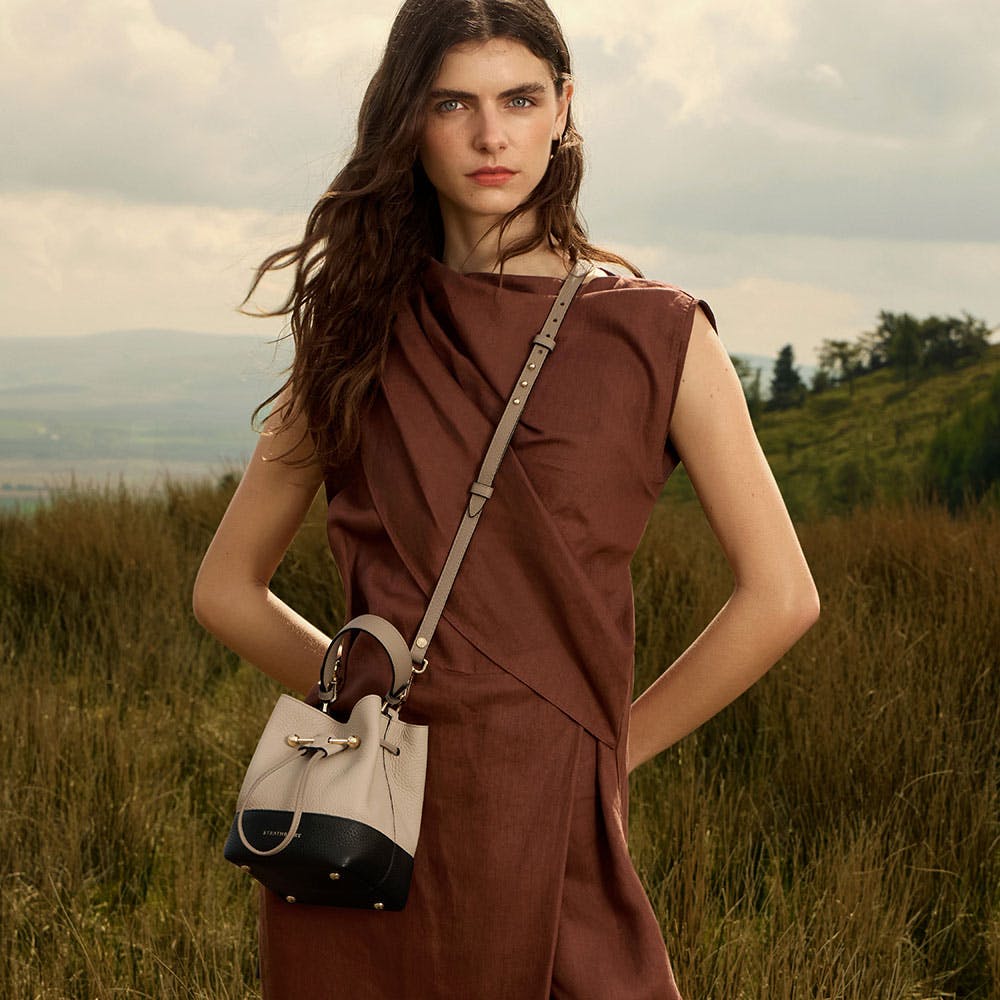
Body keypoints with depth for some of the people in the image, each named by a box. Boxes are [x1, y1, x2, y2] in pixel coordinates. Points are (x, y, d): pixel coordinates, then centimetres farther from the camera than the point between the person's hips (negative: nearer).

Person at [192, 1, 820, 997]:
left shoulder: (654, 335, 1)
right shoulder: (358, 332, 7)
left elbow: (780, 595, -1)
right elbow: (228, 587, 13)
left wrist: (605, 751, 2)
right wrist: (380, 693, 6)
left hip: (545, 822, -1)